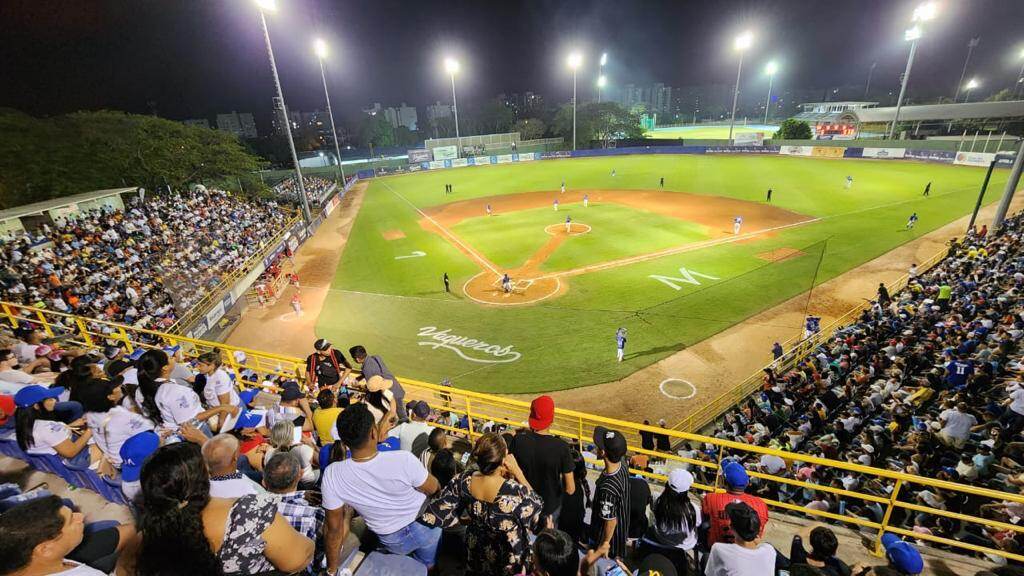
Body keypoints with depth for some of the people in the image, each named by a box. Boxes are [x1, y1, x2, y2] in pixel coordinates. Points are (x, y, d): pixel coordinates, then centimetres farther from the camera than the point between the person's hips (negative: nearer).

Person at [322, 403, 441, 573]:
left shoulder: (332, 475, -29)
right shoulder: (404, 460, -37)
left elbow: (334, 529, -16)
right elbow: (433, 488, -17)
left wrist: (332, 569, 2)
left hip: (393, 542, 1)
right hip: (426, 526, -1)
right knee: (427, 565, 33)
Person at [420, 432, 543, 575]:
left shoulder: (464, 481, -24)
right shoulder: (516, 491, -39)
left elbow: (439, 511, -9)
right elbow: (536, 508, -17)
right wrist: (518, 472, -22)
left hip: (476, 548, 4)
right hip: (509, 559, -3)